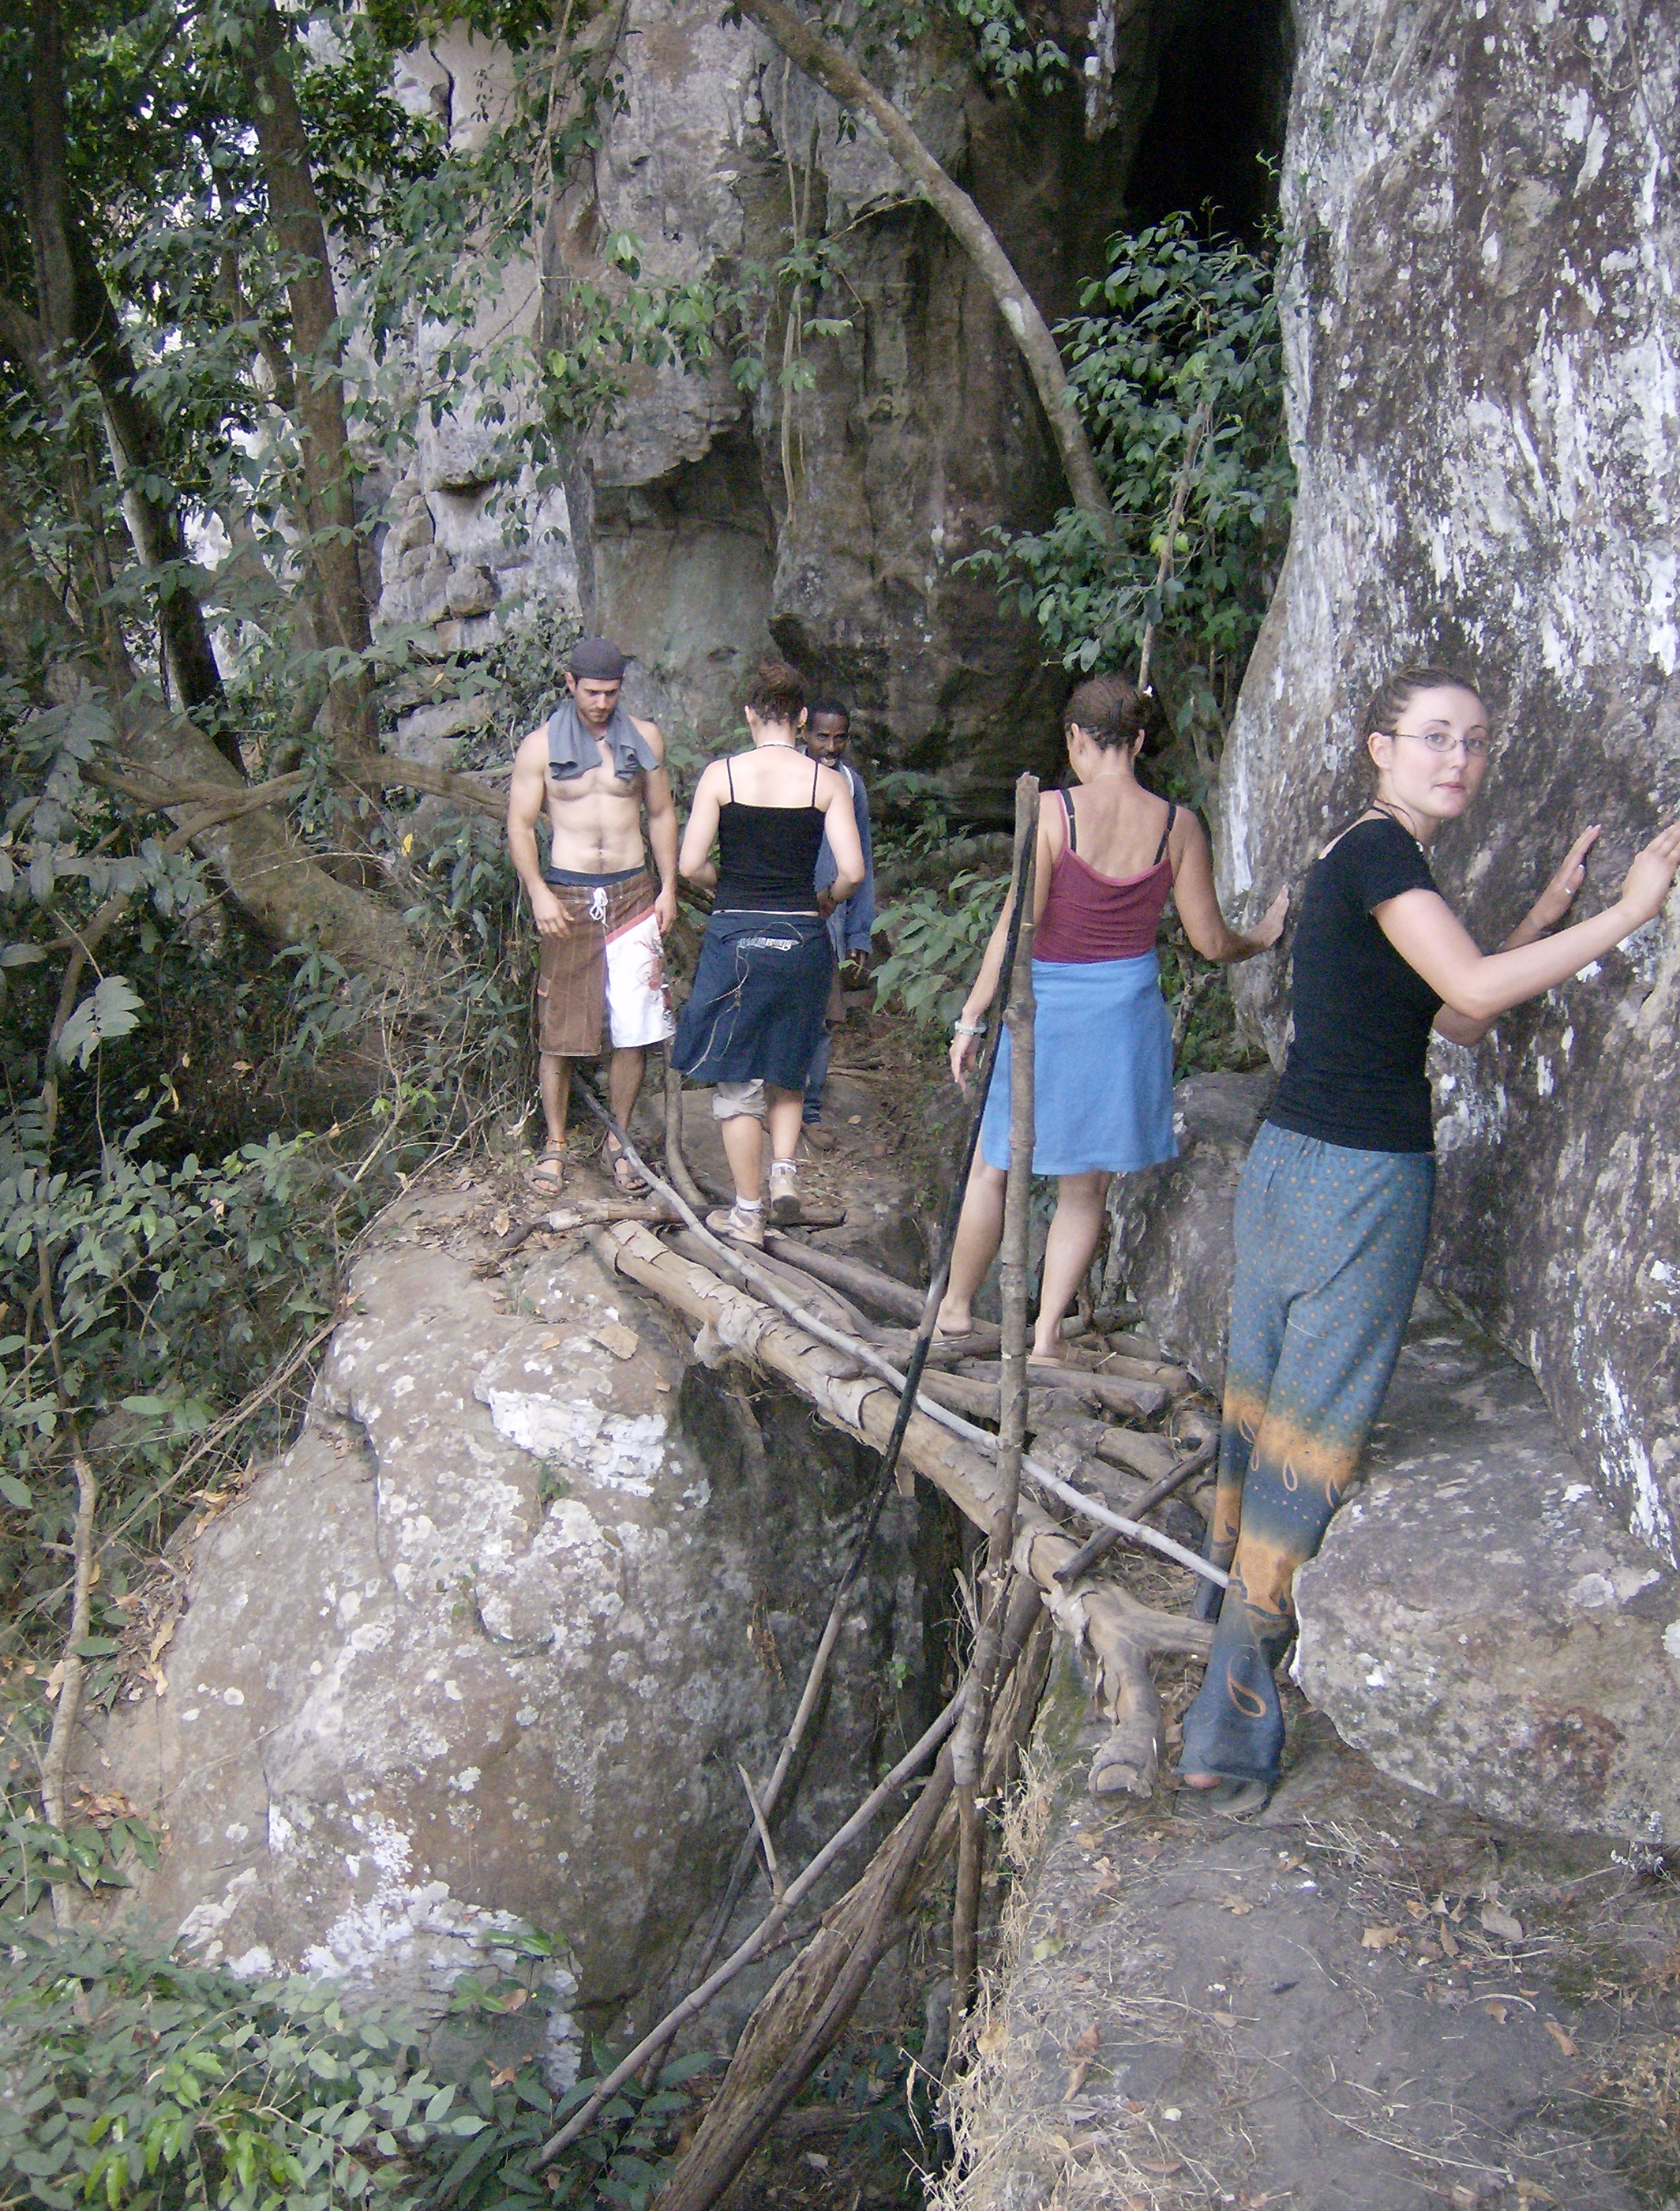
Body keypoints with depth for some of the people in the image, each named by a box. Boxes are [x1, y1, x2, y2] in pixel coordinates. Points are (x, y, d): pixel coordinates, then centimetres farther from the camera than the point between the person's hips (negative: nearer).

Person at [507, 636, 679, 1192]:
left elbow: (662, 815, 15)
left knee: (634, 1025, -2)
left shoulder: (644, 738, 7)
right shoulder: (540, 746, 1)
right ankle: (554, 1143, 13)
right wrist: (538, 892, -12)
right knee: (559, 1026, 1)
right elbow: (520, 824, 1)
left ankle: (619, 1140, 12)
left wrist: (669, 887, 7)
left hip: (632, 892, 1)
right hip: (567, 896, -1)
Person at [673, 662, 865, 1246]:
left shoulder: (721, 775, -5)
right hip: (800, 937, 2)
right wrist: (825, 901, 11)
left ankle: (747, 1214, 14)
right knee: (788, 1068, 24)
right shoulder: (827, 781, -3)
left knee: (738, 1081, 8)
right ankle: (785, 1170, 9)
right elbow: (852, 871, -9)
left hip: (735, 937, -1)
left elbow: (690, 865, -8)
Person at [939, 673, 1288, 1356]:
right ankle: (1047, 1332, 18)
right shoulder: (1179, 826, -4)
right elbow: (1211, 942, 1)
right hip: (1129, 1014, 3)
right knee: (1086, 1186, 15)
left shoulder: (1053, 811, -14)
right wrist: (1263, 938, 22)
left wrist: (972, 1018, -7)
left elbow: (1016, 928, -15)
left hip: (1047, 1011, -3)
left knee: (992, 1168, 15)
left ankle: (957, 1305, 29)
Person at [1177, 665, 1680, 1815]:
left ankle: (1231, 1587, 35)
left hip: (1293, 1161, 9)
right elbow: (1476, 990, -22)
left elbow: (1459, 1018, 18)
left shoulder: (1368, 856, 17)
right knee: (1314, 1434, -2)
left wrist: (1549, 914, 13)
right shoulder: (1382, 852, -12)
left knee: (1264, 1406, 19)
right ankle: (1236, 1714, 7)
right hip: (1360, 1182, -9)